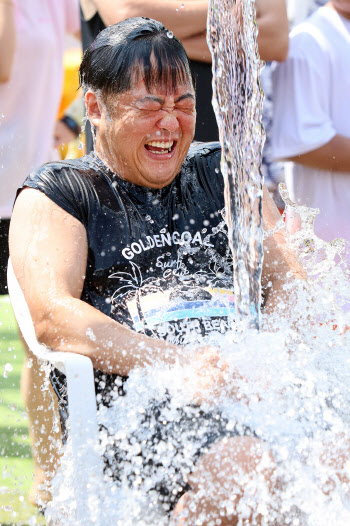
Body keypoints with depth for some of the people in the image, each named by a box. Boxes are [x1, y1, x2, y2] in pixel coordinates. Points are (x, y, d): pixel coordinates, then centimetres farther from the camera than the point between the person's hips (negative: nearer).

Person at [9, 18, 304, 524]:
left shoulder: (223, 172, 27)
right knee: (238, 467, -36)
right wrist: (182, 363, -17)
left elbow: (290, 278, 22)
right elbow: (52, 315, -3)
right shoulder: (55, 195, 14)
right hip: (139, 397, -3)